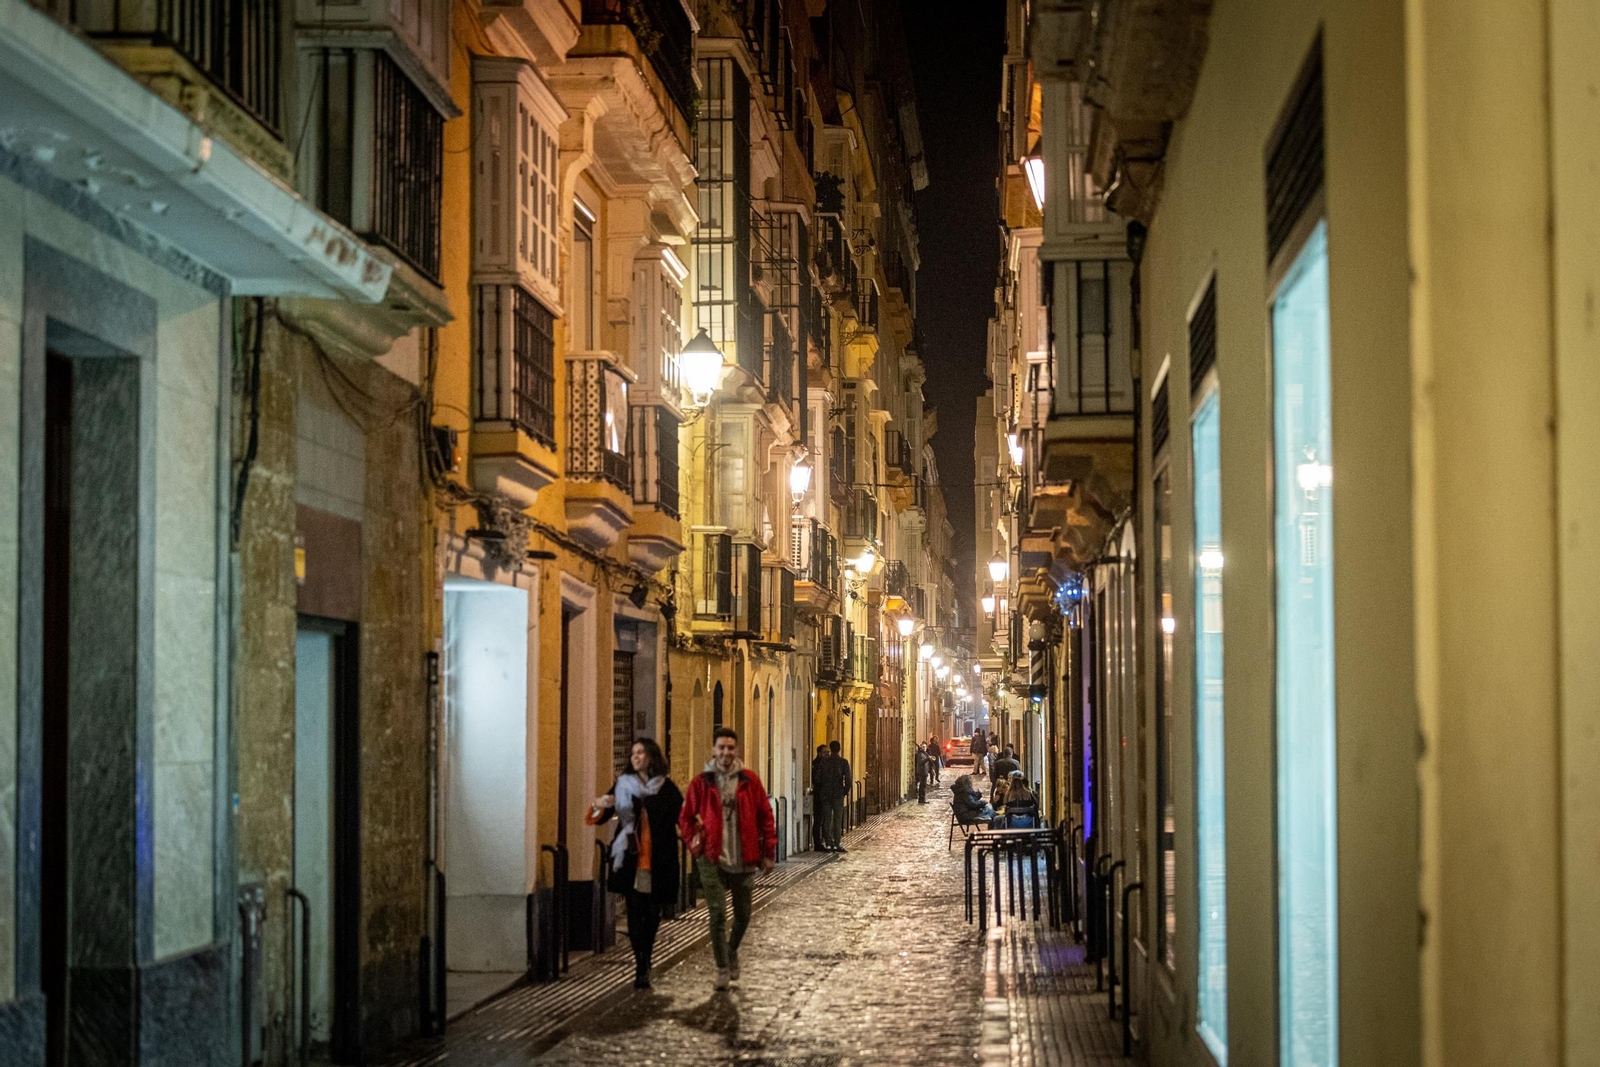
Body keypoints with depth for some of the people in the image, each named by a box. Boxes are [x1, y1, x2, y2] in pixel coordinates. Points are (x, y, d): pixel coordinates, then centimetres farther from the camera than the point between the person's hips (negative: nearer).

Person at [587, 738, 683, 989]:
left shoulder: (666, 788, 5)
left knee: (652, 913, 8)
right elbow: (600, 817, 4)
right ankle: (641, 968, -4)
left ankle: (645, 962, 26)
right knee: (634, 911, -6)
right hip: (631, 860, 0)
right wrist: (600, 806, -19)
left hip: (658, 862, 0)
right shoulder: (623, 785, 7)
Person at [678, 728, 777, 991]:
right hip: (712, 860, -1)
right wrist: (693, 841, -10)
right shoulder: (701, 782, 0)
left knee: (743, 915, 13)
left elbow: (765, 816, 5)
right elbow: (686, 817, 7)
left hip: (743, 860, 1)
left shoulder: (749, 781, 1)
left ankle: (732, 951, 40)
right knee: (717, 914, -7)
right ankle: (722, 968, 3)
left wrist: (768, 851, 3)